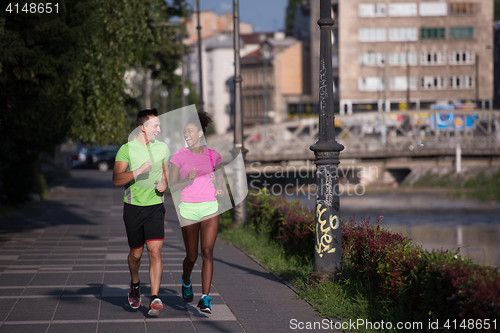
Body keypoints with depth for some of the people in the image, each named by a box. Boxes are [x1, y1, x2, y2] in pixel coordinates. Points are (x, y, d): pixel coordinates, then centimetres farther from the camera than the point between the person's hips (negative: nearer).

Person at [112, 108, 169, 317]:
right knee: (136, 254, 10)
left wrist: (164, 184, -2)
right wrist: (139, 171, -23)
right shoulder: (126, 149, -6)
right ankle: (135, 284, 41)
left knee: (155, 251, -13)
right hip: (133, 207, -1)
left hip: (155, 206, 1)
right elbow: (116, 180, -11)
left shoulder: (162, 148, 6)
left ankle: (154, 299, -16)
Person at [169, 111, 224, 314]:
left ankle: (205, 299, -11)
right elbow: (172, 187, -3)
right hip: (188, 208, -1)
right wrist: (188, 180, -21)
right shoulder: (179, 157, -1)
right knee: (192, 256, 5)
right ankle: (186, 280, 39)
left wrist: (220, 188, 4)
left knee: (207, 252, -11)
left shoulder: (212, 155, 5)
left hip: (210, 208, 1)